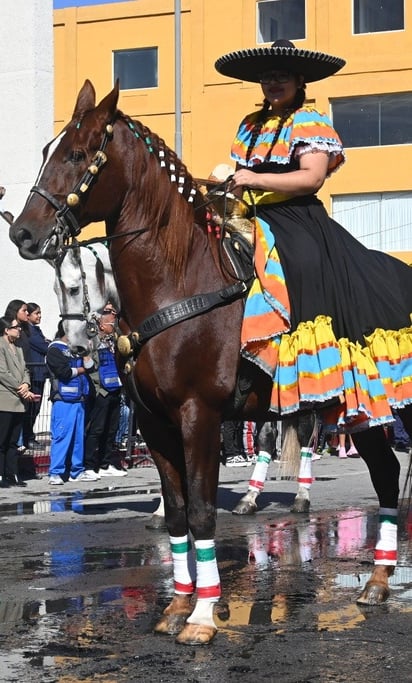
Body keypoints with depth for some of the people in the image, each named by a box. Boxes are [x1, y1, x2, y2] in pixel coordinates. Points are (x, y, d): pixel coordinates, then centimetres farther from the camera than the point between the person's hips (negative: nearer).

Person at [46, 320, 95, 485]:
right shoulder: (55, 349, -3)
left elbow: (89, 367, 12)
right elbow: (64, 371, -14)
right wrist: (80, 370, 1)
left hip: (78, 399, 7)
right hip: (63, 399, -7)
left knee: (78, 435, 8)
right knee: (62, 436, -10)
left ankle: (77, 471, 14)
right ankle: (55, 473, -8)